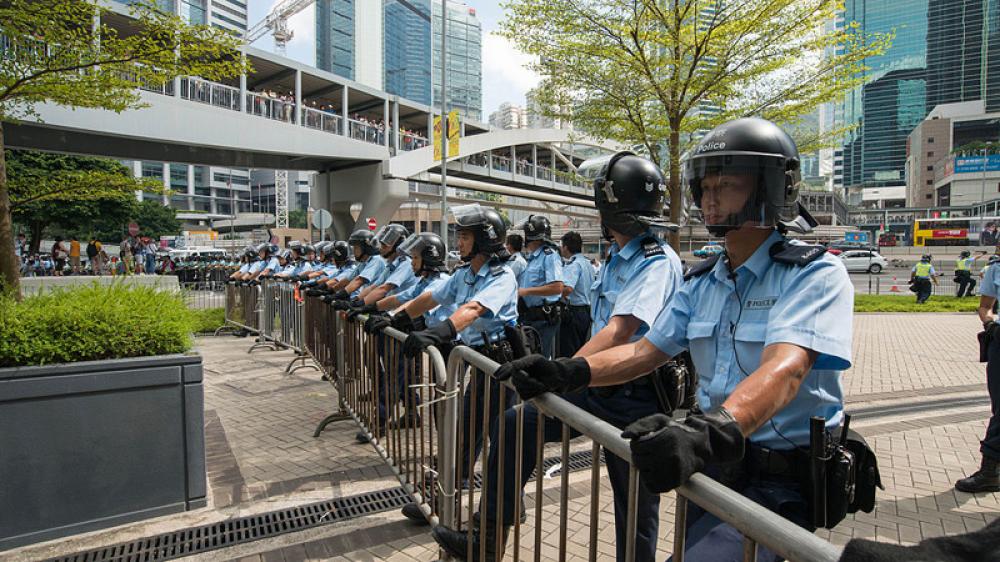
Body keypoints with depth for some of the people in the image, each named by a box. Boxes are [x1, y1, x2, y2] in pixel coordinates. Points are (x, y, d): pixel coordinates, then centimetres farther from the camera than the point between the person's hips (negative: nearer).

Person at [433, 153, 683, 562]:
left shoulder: (659, 262, -17)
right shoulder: (617, 257, 12)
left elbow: (620, 331, -30)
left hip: (636, 397, -8)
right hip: (599, 386, 9)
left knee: (635, 505, 8)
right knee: (514, 425, 2)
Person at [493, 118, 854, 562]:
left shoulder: (815, 274, -12)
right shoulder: (702, 282, 9)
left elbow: (784, 368, -30)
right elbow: (645, 352, 4)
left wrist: (713, 430, -48)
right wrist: (568, 372, -12)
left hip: (782, 480, -6)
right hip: (711, 465, 7)